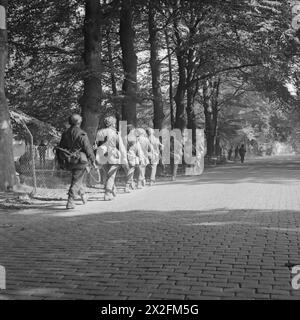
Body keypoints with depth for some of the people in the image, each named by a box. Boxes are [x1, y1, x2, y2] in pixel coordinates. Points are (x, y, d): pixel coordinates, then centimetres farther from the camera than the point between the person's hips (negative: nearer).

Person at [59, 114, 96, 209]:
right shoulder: (82, 134, -14)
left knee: (78, 179, 25)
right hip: (81, 162, -6)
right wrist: (93, 160, 0)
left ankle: (83, 196, 37)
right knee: (76, 182, -1)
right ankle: (70, 202, -3)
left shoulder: (65, 133, 4)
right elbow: (88, 149, -12)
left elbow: (61, 148, 11)